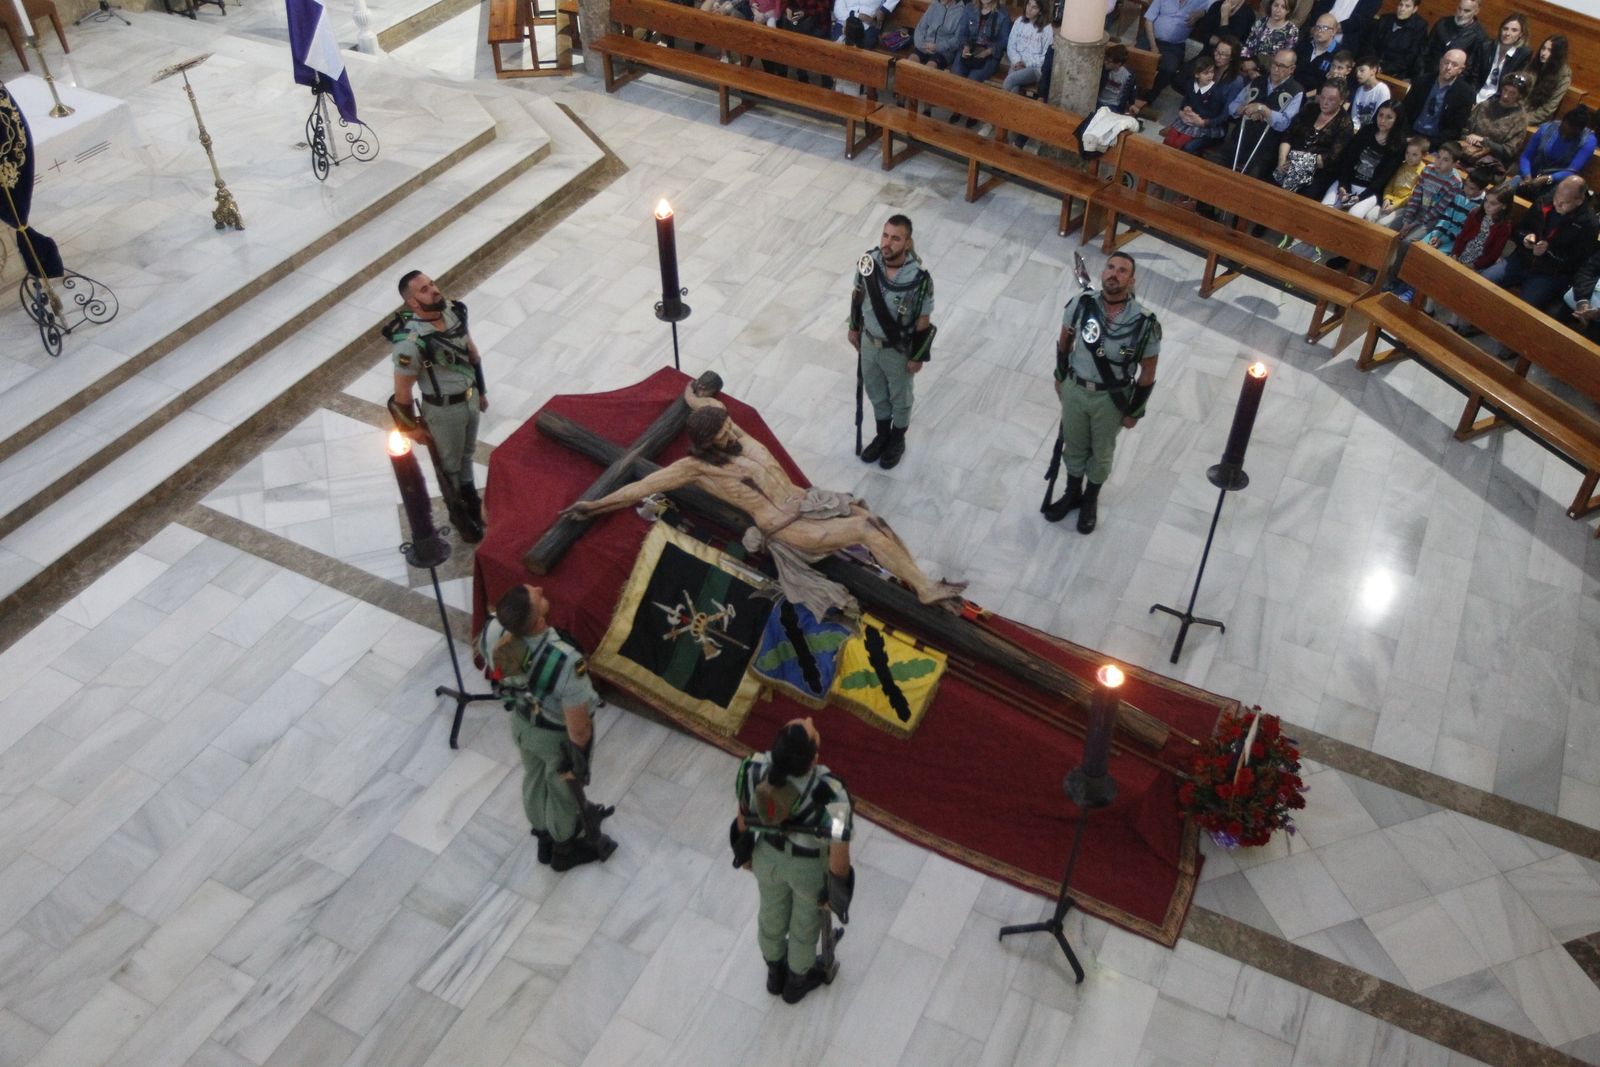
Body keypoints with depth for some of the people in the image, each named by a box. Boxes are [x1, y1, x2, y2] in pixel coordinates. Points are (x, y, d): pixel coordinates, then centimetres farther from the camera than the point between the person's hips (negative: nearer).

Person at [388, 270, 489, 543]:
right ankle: (459, 514, 40)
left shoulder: (453, 312, -11)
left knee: (467, 453, 28)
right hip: (443, 410, -6)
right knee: (449, 464, 18)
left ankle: (470, 498, 52)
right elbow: (403, 390, -19)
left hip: (470, 398, 6)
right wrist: (413, 426, -7)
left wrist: (481, 390, 15)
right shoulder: (411, 342, -31)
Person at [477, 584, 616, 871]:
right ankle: (565, 849, 55)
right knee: (564, 791, 25)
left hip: (521, 722, 5)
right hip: (559, 736, -5)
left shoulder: (493, 631, -30)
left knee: (534, 780, 31)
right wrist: (581, 757, -9)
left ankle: (545, 840, 60)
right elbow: (579, 729, -32)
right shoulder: (566, 663, -46)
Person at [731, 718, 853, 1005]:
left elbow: (743, 814, -12)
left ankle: (775, 972, 63)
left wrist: (744, 849, 10)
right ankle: (797, 981, 60)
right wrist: (837, 890, -6)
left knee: (772, 913, 33)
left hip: (768, 855, 3)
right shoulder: (830, 793, -43)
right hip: (812, 868, -3)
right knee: (805, 923, 30)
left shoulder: (754, 768, -34)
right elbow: (839, 860, -29)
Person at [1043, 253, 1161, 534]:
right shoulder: (1081, 304, -17)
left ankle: (1090, 501, 46)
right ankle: (1072, 494, 48)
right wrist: (1060, 377, 11)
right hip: (1074, 389, 2)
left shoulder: (1145, 323, -23)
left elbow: (1148, 372, -11)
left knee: (1101, 452, 20)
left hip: (1112, 398, -2)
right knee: (1074, 446, 23)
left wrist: (1135, 411, -5)